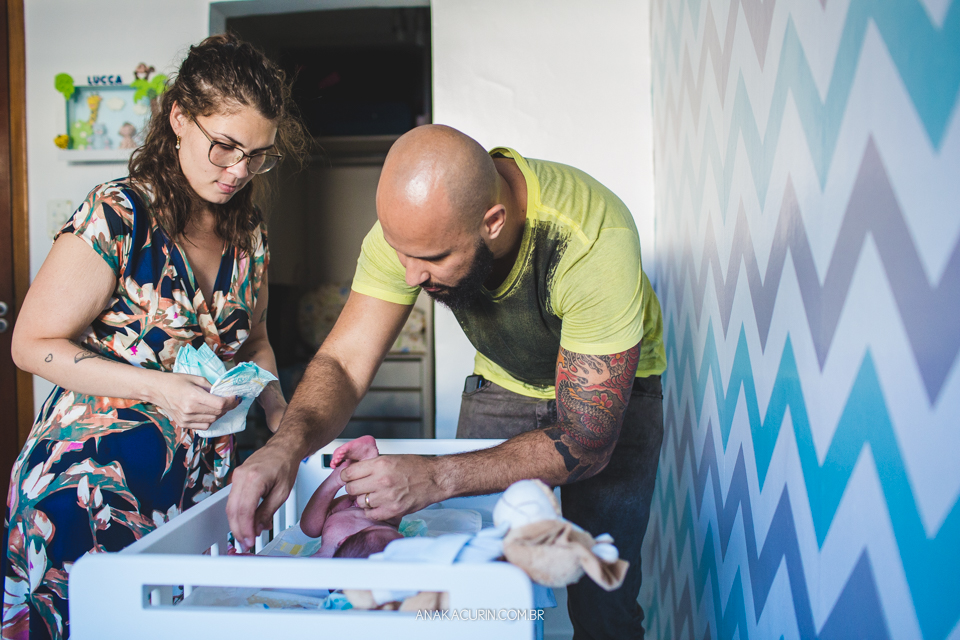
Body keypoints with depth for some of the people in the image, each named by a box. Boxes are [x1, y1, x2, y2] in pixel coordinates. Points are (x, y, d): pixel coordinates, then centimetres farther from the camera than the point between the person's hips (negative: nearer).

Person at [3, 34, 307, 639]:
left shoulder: (249, 233, 5)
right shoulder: (117, 216, -14)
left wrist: (278, 408, 1)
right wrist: (159, 389, -22)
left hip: (200, 487, 6)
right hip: (92, 483, -5)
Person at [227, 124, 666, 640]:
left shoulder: (593, 240, -38)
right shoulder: (410, 222, -26)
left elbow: (587, 439, -34)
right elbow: (343, 361, -21)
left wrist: (436, 478, -45)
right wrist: (289, 443, -42)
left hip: (612, 391, -3)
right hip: (502, 384, 3)